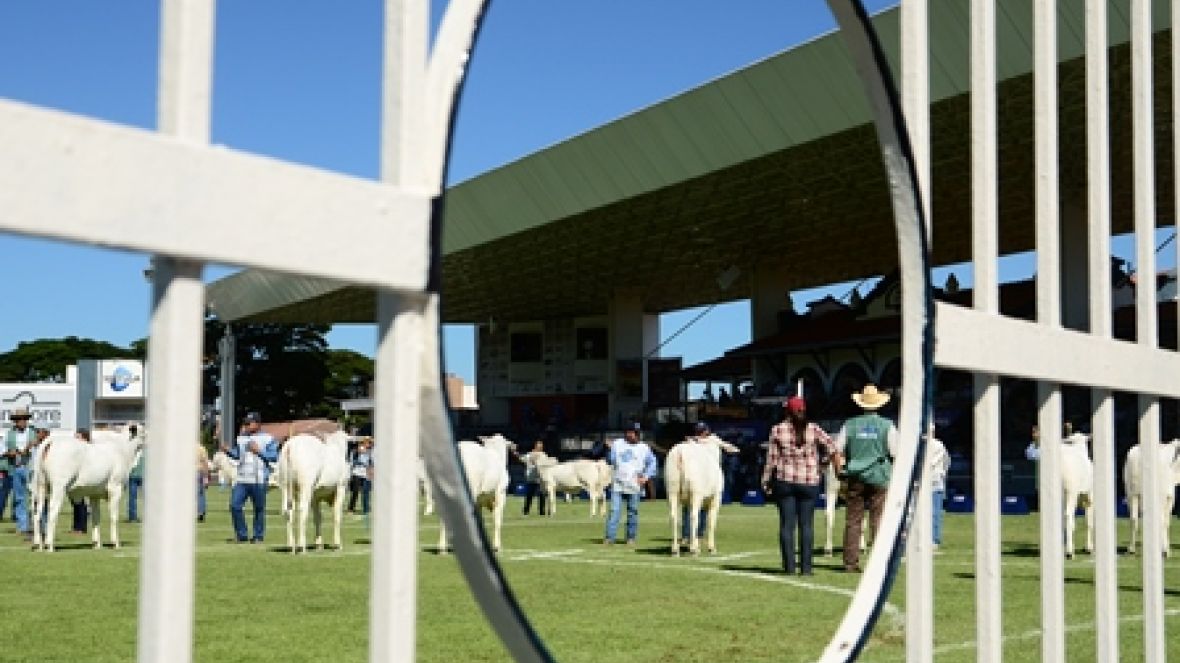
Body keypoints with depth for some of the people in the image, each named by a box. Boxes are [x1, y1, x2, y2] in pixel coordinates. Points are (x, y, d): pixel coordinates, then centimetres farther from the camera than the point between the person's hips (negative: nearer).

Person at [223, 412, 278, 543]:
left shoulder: (268, 439, 0)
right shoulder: (241, 438, 15)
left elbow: (274, 456, -7)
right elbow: (237, 454, 16)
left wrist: (259, 451, -15)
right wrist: (228, 451, -3)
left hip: (259, 480, -4)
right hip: (241, 479, 4)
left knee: (259, 508, 2)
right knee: (235, 505, -5)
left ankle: (258, 535, 13)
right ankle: (241, 534, 7)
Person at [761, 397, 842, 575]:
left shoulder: (778, 430, -1)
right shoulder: (813, 429, 0)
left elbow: (771, 459, -1)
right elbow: (832, 449, -5)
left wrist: (766, 482, 5)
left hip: (785, 481, 0)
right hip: (809, 482, 0)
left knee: (787, 524, 3)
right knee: (806, 524, 5)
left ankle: (789, 567, 1)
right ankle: (805, 567, 4)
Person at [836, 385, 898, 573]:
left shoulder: (850, 424, 4)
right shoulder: (887, 425, -1)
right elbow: (896, 453, -4)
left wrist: (841, 475, 11)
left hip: (855, 479, 2)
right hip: (879, 479, -1)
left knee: (852, 521, 4)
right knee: (879, 521, 0)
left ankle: (851, 562, 3)